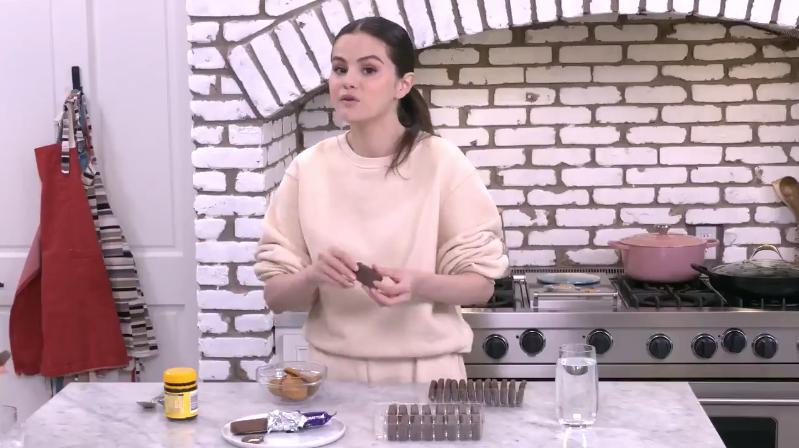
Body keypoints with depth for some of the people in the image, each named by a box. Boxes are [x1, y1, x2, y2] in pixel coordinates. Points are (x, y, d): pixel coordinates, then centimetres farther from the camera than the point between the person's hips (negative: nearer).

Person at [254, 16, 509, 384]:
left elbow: (480, 284, -5)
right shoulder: (307, 169, -3)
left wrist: (418, 284, -23)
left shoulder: (442, 163, -9)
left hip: (425, 371, -1)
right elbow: (276, 295, -1)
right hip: (335, 371, 2)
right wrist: (311, 276, -21)